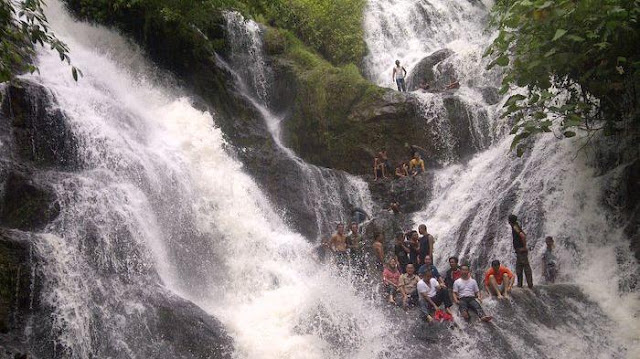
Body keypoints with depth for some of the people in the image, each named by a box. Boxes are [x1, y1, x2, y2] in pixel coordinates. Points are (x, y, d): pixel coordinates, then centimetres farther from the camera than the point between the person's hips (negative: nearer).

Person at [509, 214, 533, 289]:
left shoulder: (515, 227, -15)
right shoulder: (517, 226, 15)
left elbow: (523, 236, -29)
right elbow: (524, 235, 28)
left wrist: (524, 246, -21)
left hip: (521, 251, -10)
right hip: (520, 251, 10)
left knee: (526, 268, -9)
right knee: (518, 268, 13)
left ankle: (530, 285, -9)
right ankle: (519, 284, 17)